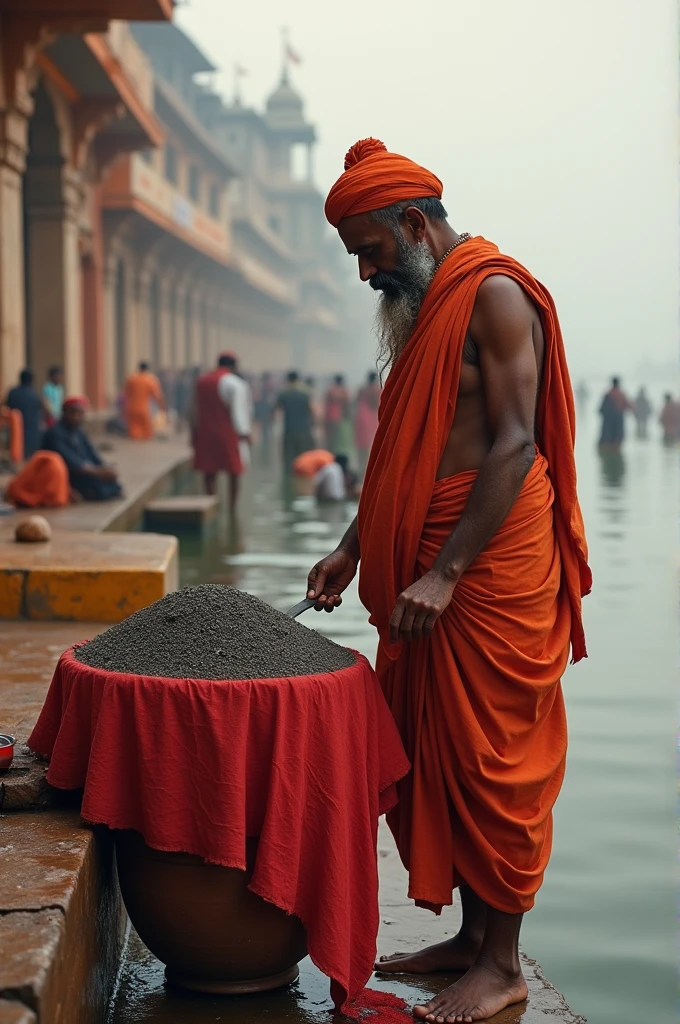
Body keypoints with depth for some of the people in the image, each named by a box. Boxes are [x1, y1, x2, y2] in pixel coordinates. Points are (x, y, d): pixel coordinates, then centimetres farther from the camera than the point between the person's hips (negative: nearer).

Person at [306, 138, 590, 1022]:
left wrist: (445, 573, -22)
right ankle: (471, 934, 23)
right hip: (428, 567, 9)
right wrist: (355, 547, 17)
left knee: (492, 764, -2)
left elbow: (515, 446, -18)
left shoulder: (495, 295, -11)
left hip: (493, 568, -9)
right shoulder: (424, 306, 18)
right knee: (436, 757, 11)